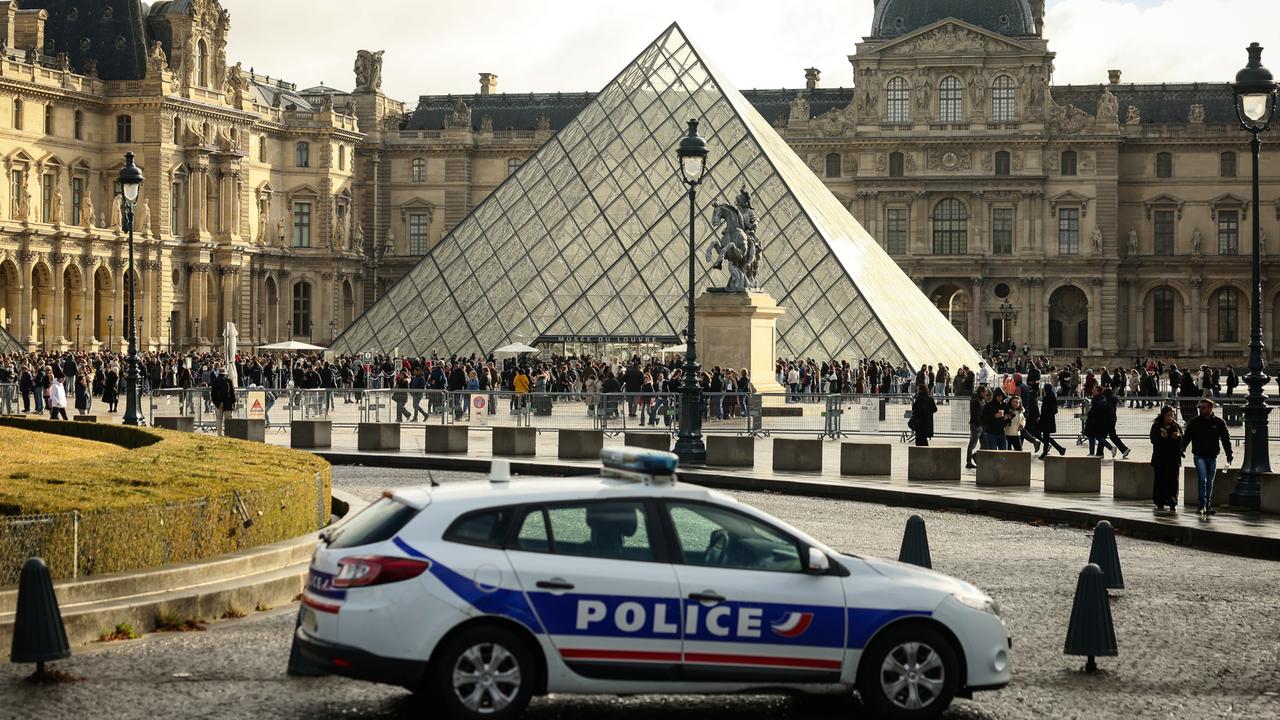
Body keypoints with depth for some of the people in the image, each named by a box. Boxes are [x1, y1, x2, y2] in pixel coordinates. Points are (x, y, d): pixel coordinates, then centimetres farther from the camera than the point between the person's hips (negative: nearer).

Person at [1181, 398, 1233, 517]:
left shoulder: (1219, 422, 4)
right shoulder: (1194, 422, 2)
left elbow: (1226, 439, 7)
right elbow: (1186, 437, 2)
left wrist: (1229, 455, 0)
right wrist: (1181, 449, -13)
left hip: (1212, 457, 2)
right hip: (1199, 456, -2)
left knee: (1209, 482, 9)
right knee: (1202, 478, -17)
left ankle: (1208, 506, 17)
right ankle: (1202, 505, -16)